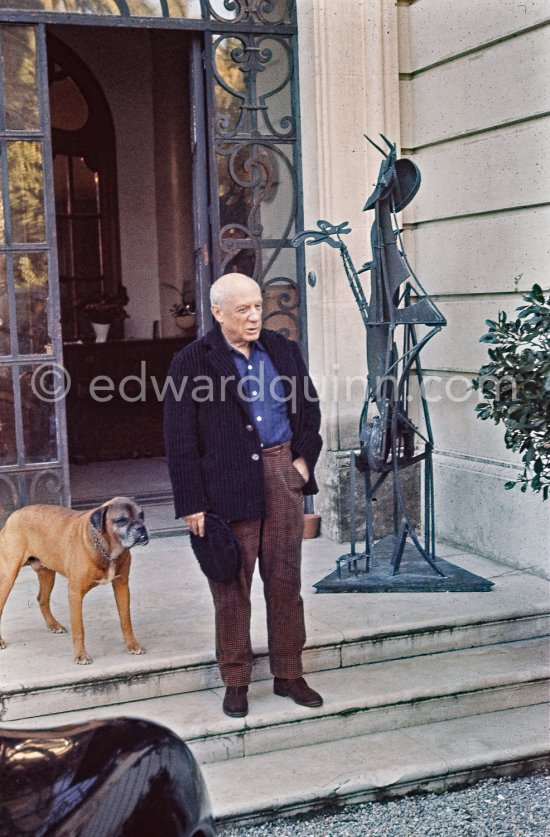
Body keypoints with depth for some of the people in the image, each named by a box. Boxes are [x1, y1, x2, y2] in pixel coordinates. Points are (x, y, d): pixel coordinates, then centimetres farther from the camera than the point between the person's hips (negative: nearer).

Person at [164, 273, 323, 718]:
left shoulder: (283, 350, 7)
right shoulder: (192, 363, -6)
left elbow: (310, 407, 18)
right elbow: (181, 440, -7)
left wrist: (304, 459, 6)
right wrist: (192, 504, -10)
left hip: (284, 474, 4)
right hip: (228, 484, -3)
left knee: (286, 580, 10)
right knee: (231, 586, 5)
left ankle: (288, 674, 23)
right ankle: (236, 681, 20)